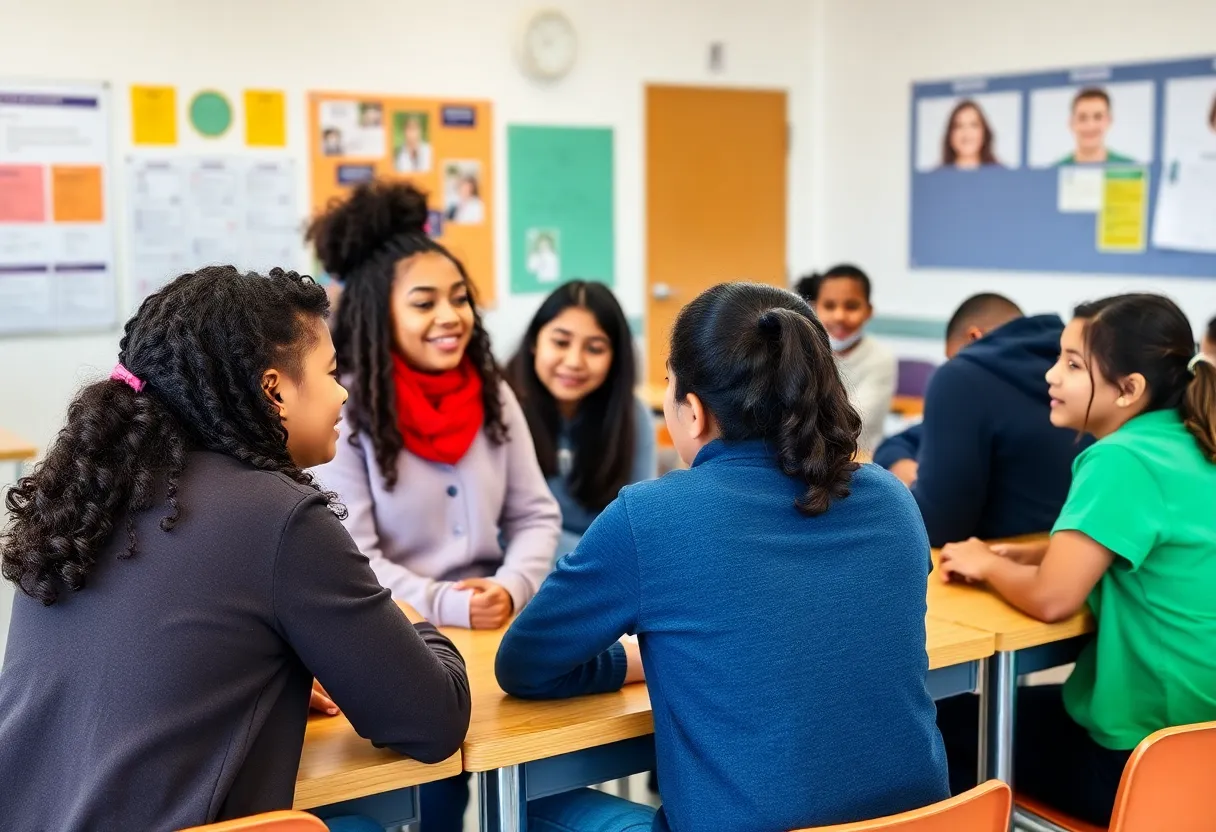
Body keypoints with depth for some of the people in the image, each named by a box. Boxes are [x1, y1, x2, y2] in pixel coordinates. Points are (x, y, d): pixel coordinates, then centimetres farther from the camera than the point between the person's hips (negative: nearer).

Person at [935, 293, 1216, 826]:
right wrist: (1013, 556, 2)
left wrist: (986, 564, -6)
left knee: (945, 724, 11)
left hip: (1141, 757, -8)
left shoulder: (1121, 460, -23)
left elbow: (1050, 598, -26)